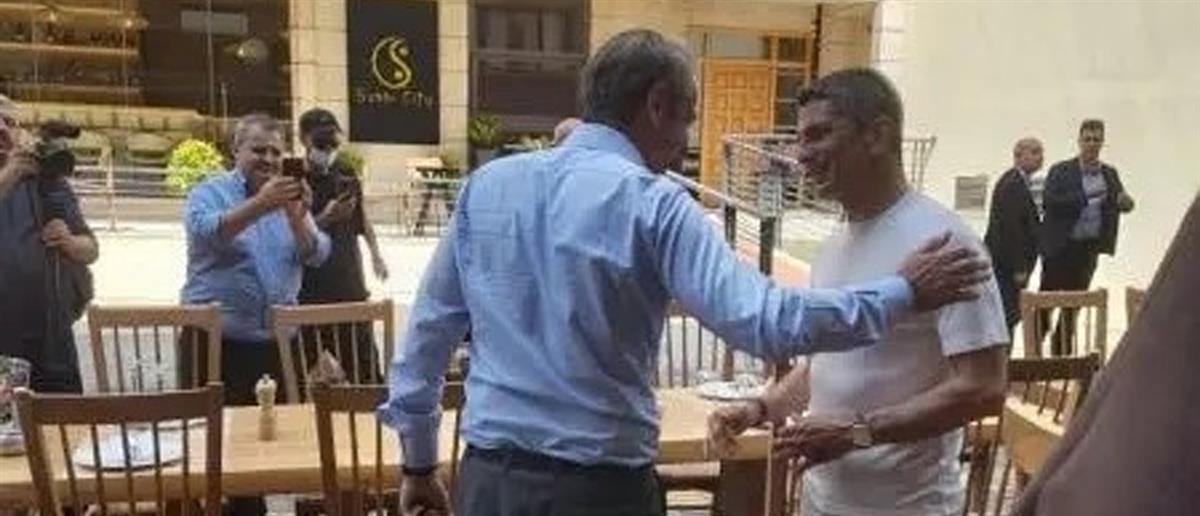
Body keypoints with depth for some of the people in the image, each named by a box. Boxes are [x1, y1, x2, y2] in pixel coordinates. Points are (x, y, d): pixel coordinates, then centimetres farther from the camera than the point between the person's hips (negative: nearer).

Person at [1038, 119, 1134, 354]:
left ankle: (1061, 349, 22)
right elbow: (1048, 202, -17)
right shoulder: (1060, 171, -4)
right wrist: (1085, 197, -24)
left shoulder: (1110, 174, 10)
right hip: (1061, 247, -4)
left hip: (1089, 247, 4)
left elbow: (1123, 202, 7)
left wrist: (1125, 201, -17)